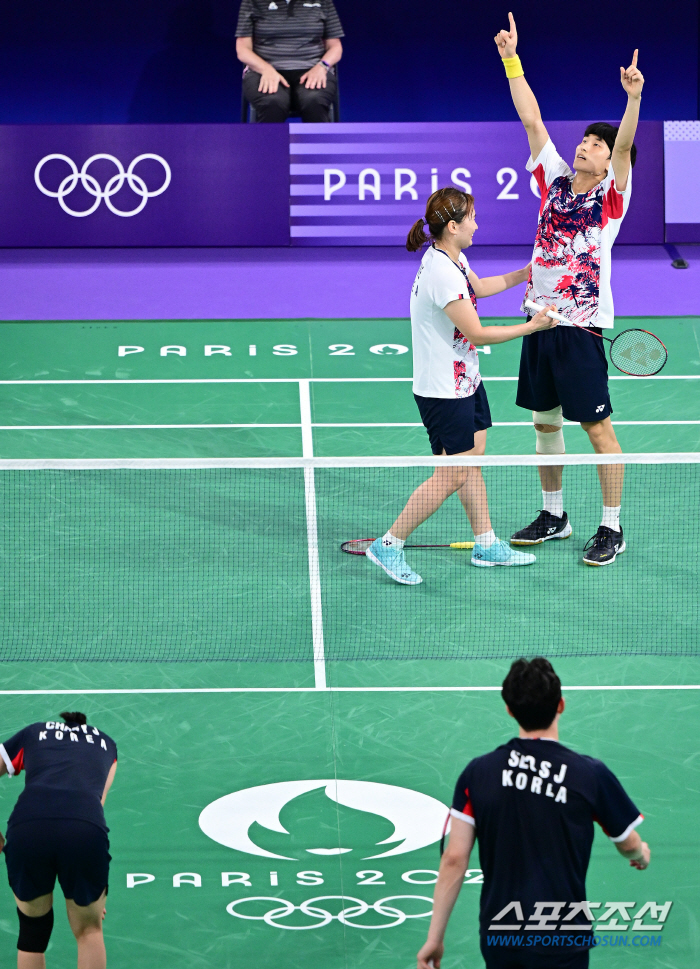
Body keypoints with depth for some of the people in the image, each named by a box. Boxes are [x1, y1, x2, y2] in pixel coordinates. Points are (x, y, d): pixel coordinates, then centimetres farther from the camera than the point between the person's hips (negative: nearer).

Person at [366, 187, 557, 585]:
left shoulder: (454, 258, 3)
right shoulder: (442, 274, -28)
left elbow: (478, 287, 27)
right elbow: (478, 333, -24)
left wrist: (527, 273, 27)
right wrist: (531, 327, -17)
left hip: (466, 381, 10)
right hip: (444, 393, -10)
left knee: (473, 460, 17)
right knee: (451, 477, -4)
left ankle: (486, 544, 28)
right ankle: (389, 545, 4)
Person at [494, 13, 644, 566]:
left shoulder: (611, 196, -4)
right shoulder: (555, 180, 9)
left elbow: (625, 146, -22)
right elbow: (531, 118, 9)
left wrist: (634, 97, -38)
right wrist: (511, 60, 4)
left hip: (583, 325, -6)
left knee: (598, 428, -4)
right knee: (545, 421, 14)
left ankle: (612, 530, 2)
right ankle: (554, 516, 28)